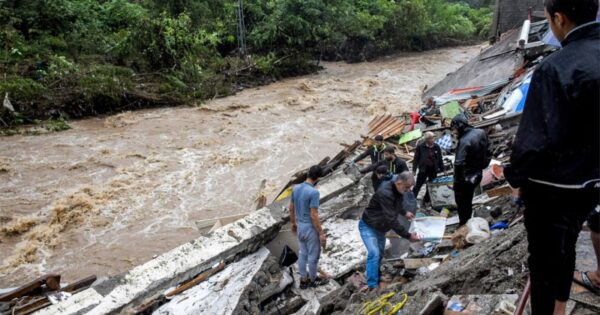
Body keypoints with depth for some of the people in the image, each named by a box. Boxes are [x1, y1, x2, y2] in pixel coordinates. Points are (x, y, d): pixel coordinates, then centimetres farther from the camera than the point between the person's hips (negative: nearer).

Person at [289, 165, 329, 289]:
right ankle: (313, 279, 30)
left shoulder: (296, 188, -3)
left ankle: (303, 280, 30)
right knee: (313, 255, 12)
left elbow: (291, 208, 8)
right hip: (311, 228, -7)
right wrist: (321, 233, -16)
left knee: (303, 253, 19)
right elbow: (314, 215, -24)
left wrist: (293, 223, 22)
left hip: (300, 227, 7)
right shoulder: (313, 193, -25)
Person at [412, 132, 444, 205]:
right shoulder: (420, 147, -7)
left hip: (433, 169, 4)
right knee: (418, 185, 0)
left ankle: (426, 201, 23)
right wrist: (414, 170, -7)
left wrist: (442, 169, 8)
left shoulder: (436, 147, 2)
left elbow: (440, 159, 8)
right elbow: (416, 158, -4)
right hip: (423, 169, -3)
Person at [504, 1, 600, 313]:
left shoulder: (555, 68, -25)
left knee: (544, 258, 9)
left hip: (553, 187, -7)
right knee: (564, 246, 26)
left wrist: (516, 175, -8)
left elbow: (536, 137, -24)